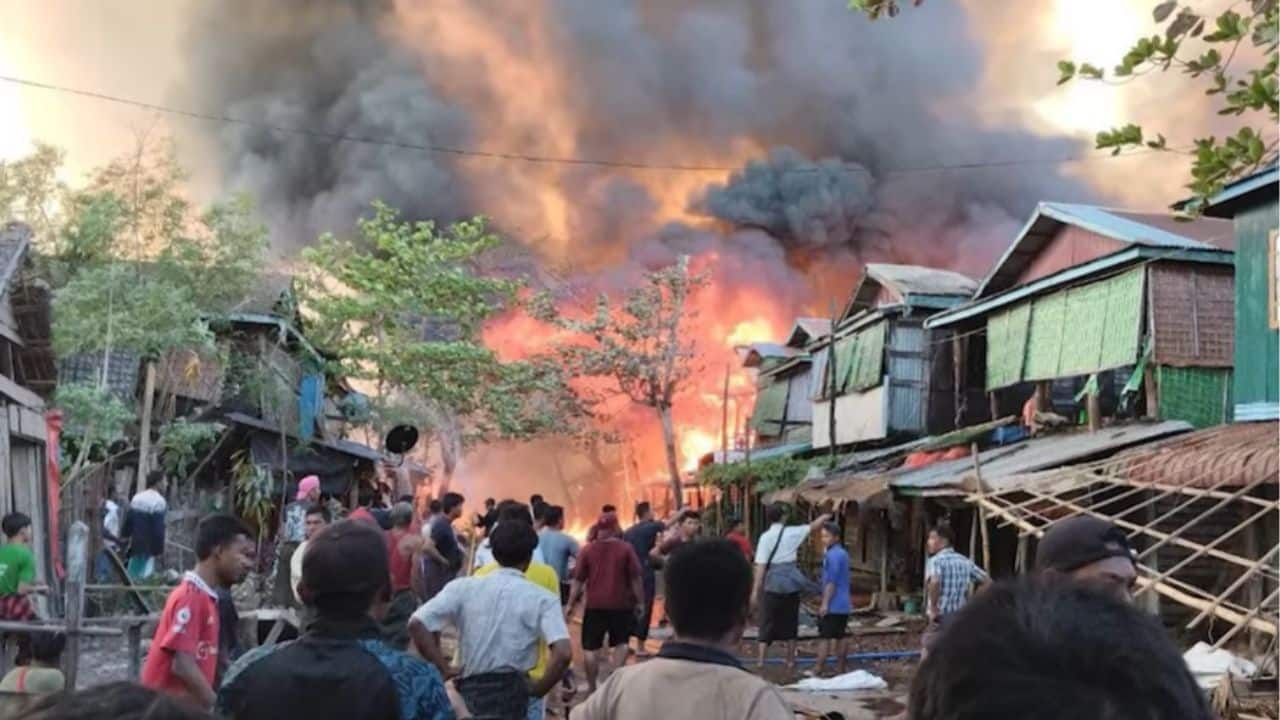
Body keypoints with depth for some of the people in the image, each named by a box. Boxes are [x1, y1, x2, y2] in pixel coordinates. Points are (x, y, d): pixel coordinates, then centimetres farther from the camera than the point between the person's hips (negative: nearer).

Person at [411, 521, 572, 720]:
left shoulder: (464, 587, 0)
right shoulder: (541, 599, -5)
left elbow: (417, 624, -10)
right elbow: (563, 653, -19)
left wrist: (444, 669, -3)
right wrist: (538, 689, -4)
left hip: (468, 688, 2)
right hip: (511, 691, -2)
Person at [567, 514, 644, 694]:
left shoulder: (588, 550, -2)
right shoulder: (626, 549, -5)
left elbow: (578, 580, -1)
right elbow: (635, 578, -4)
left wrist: (570, 604, 5)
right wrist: (640, 602, 4)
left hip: (595, 605, 0)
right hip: (621, 604, 0)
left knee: (591, 646, 9)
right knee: (621, 642, 17)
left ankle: (592, 687, 11)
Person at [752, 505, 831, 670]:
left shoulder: (766, 537, -9)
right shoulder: (792, 533, -1)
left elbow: (761, 566, -13)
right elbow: (812, 527, 17)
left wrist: (756, 591, -10)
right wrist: (824, 518, 37)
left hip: (772, 584, -2)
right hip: (791, 582, 2)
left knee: (767, 625, 3)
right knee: (790, 623, 15)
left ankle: (761, 662, -4)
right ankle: (790, 661, 24)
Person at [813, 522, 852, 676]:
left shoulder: (832, 555, -16)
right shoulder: (843, 553, 13)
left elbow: (831, 582, -20)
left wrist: (825, 603, -19)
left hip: (832, 605, -9)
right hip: (844, 605, 9)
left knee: (825, 637, -4)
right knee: (840, 637, 12)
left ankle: (819, 668, 0)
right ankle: (841, 667, 16)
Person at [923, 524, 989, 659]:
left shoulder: (935, 560, -10)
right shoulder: (965, 562, 12)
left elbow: (934, 582, -31)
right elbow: (987, 582, 15)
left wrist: (934, 608, -19)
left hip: (941, 619, -7)